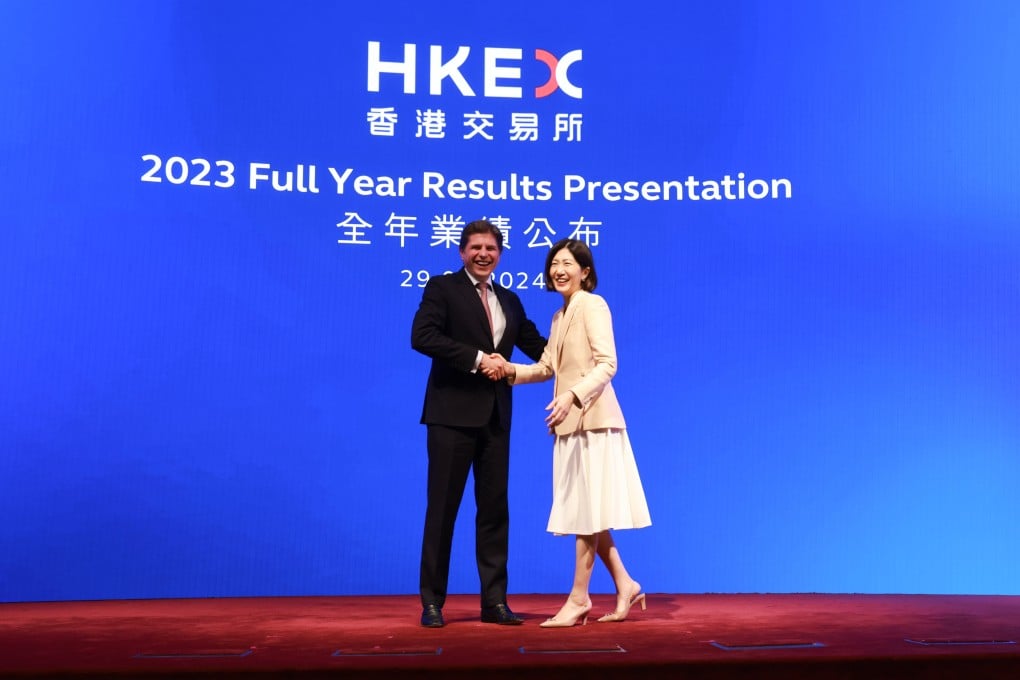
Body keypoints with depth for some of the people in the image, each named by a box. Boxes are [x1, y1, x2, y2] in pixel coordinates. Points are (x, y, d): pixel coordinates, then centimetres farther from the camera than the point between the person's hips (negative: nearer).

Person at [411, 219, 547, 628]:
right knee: (442, 509, 1)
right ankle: (432, 602, 11)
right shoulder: (442, 288, 0)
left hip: (495, 417, 5)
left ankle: (494, 601, 16)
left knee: (494, 509, 8)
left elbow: (537, 346, 16)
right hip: (453, 414, -5)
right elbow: (422, 336, -14)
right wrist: (477, 359, -17)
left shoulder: (510, 302, 18)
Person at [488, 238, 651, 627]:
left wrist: (572, 394, -26)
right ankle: (625, 586, 22)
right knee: (585, 511, 11)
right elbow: (547, 367, 16)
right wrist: (511, 371, 0)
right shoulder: (560, 316, 18)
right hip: (571, 422, 9)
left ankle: (578, 600, 5)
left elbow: (607, 364, -15)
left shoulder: (592, 305, -7)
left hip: (592, 419, -9)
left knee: (586, 509, -3)